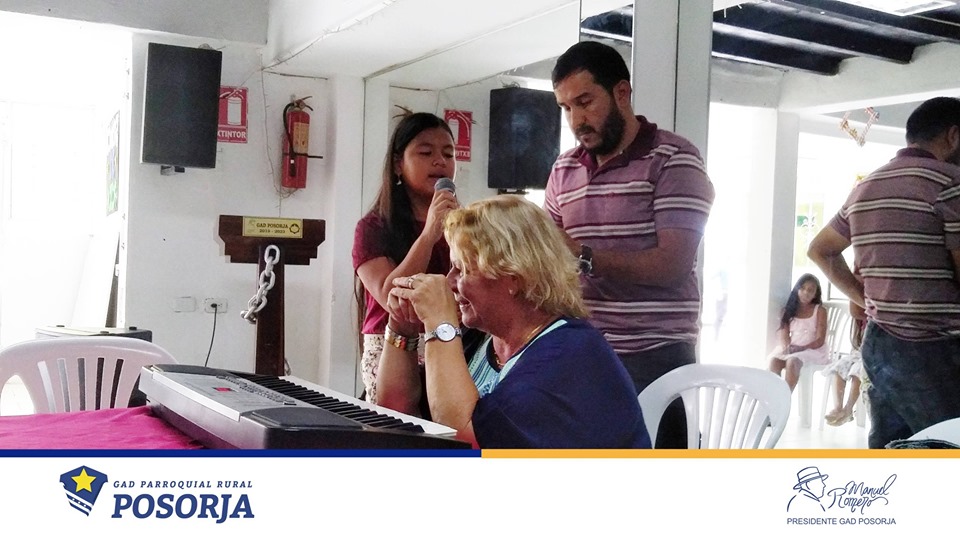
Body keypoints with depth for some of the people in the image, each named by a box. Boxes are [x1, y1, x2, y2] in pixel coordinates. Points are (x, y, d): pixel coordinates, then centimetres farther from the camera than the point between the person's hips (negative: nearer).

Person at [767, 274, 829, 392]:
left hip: (813, 350, -3)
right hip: (791, 349, 4)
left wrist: (802, 348, -22)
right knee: (774, 360, -30)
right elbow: (783, 332, 3)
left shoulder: (819, 311, 1)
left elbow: (820, 340, -6)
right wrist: (786, 347, -20)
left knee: (792, 361, -36)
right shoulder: (790, 309, 13)